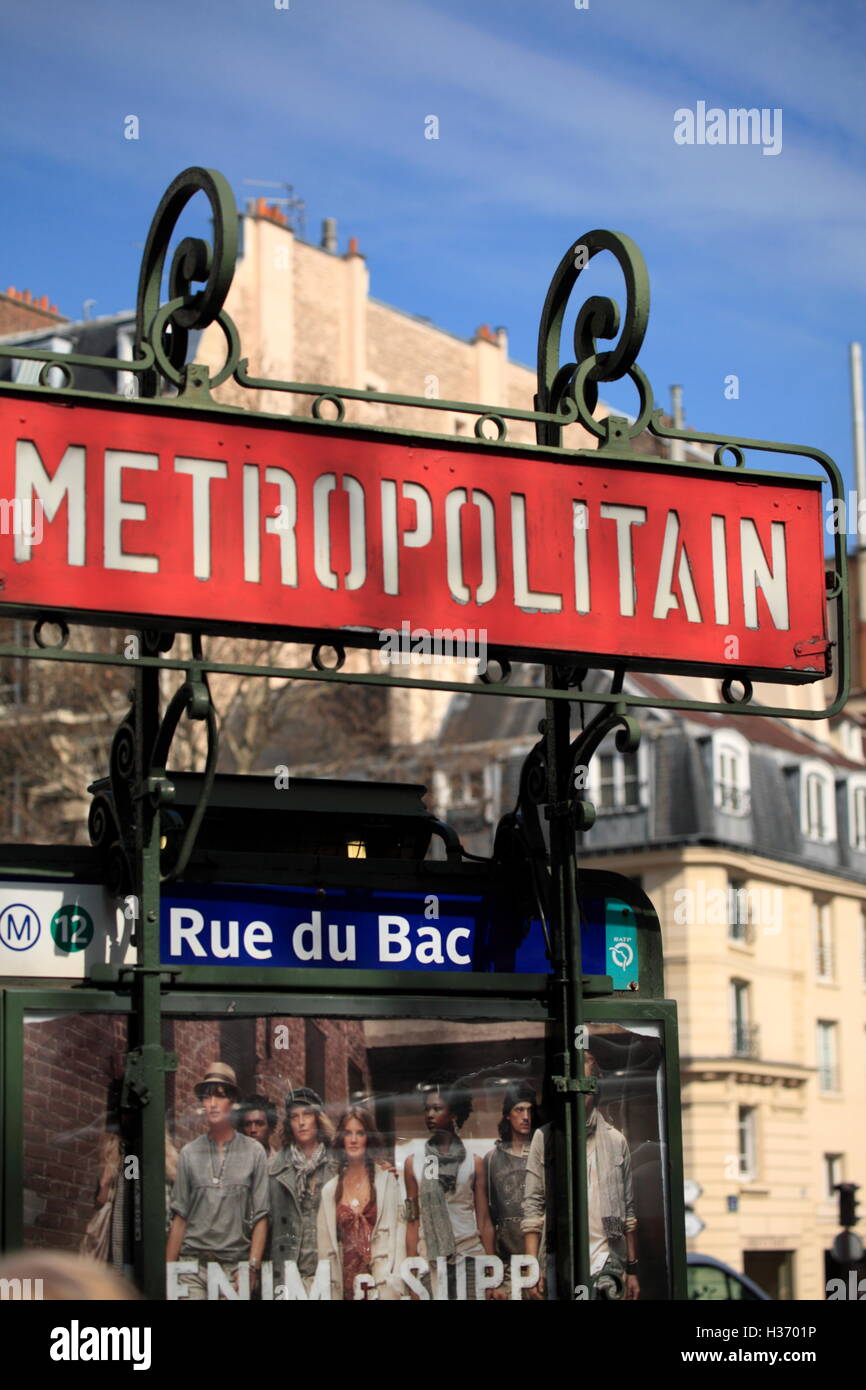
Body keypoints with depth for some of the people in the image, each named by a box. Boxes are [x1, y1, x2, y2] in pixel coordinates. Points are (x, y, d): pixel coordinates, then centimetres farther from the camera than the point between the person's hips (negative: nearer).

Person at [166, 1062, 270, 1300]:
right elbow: (179, 1216, 9)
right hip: (193, 1264, 1)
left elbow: (260, 1216, 3)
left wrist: (253, 1266, -7)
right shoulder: (190, 1153, 9)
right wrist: (169, 1269, 4)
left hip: (234, 1266, -1)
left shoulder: (253, 1152, 5)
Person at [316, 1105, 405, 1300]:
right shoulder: (330, 1190, 11)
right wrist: (329, 1289, 4)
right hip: (345, 1283, 2)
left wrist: (393, 1286, -9)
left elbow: (398, 1236, -1)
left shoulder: (387, 1182, 4)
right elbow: (326, 1248, 11)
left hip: (380, 1283, -2)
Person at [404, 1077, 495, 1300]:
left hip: (470, 1256, 0)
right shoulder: (414, 1161, 7)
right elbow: (412, 1221, 5)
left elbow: (484, 1220, 5)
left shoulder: (473, 1161, 6)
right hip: (430, 1256, 0)